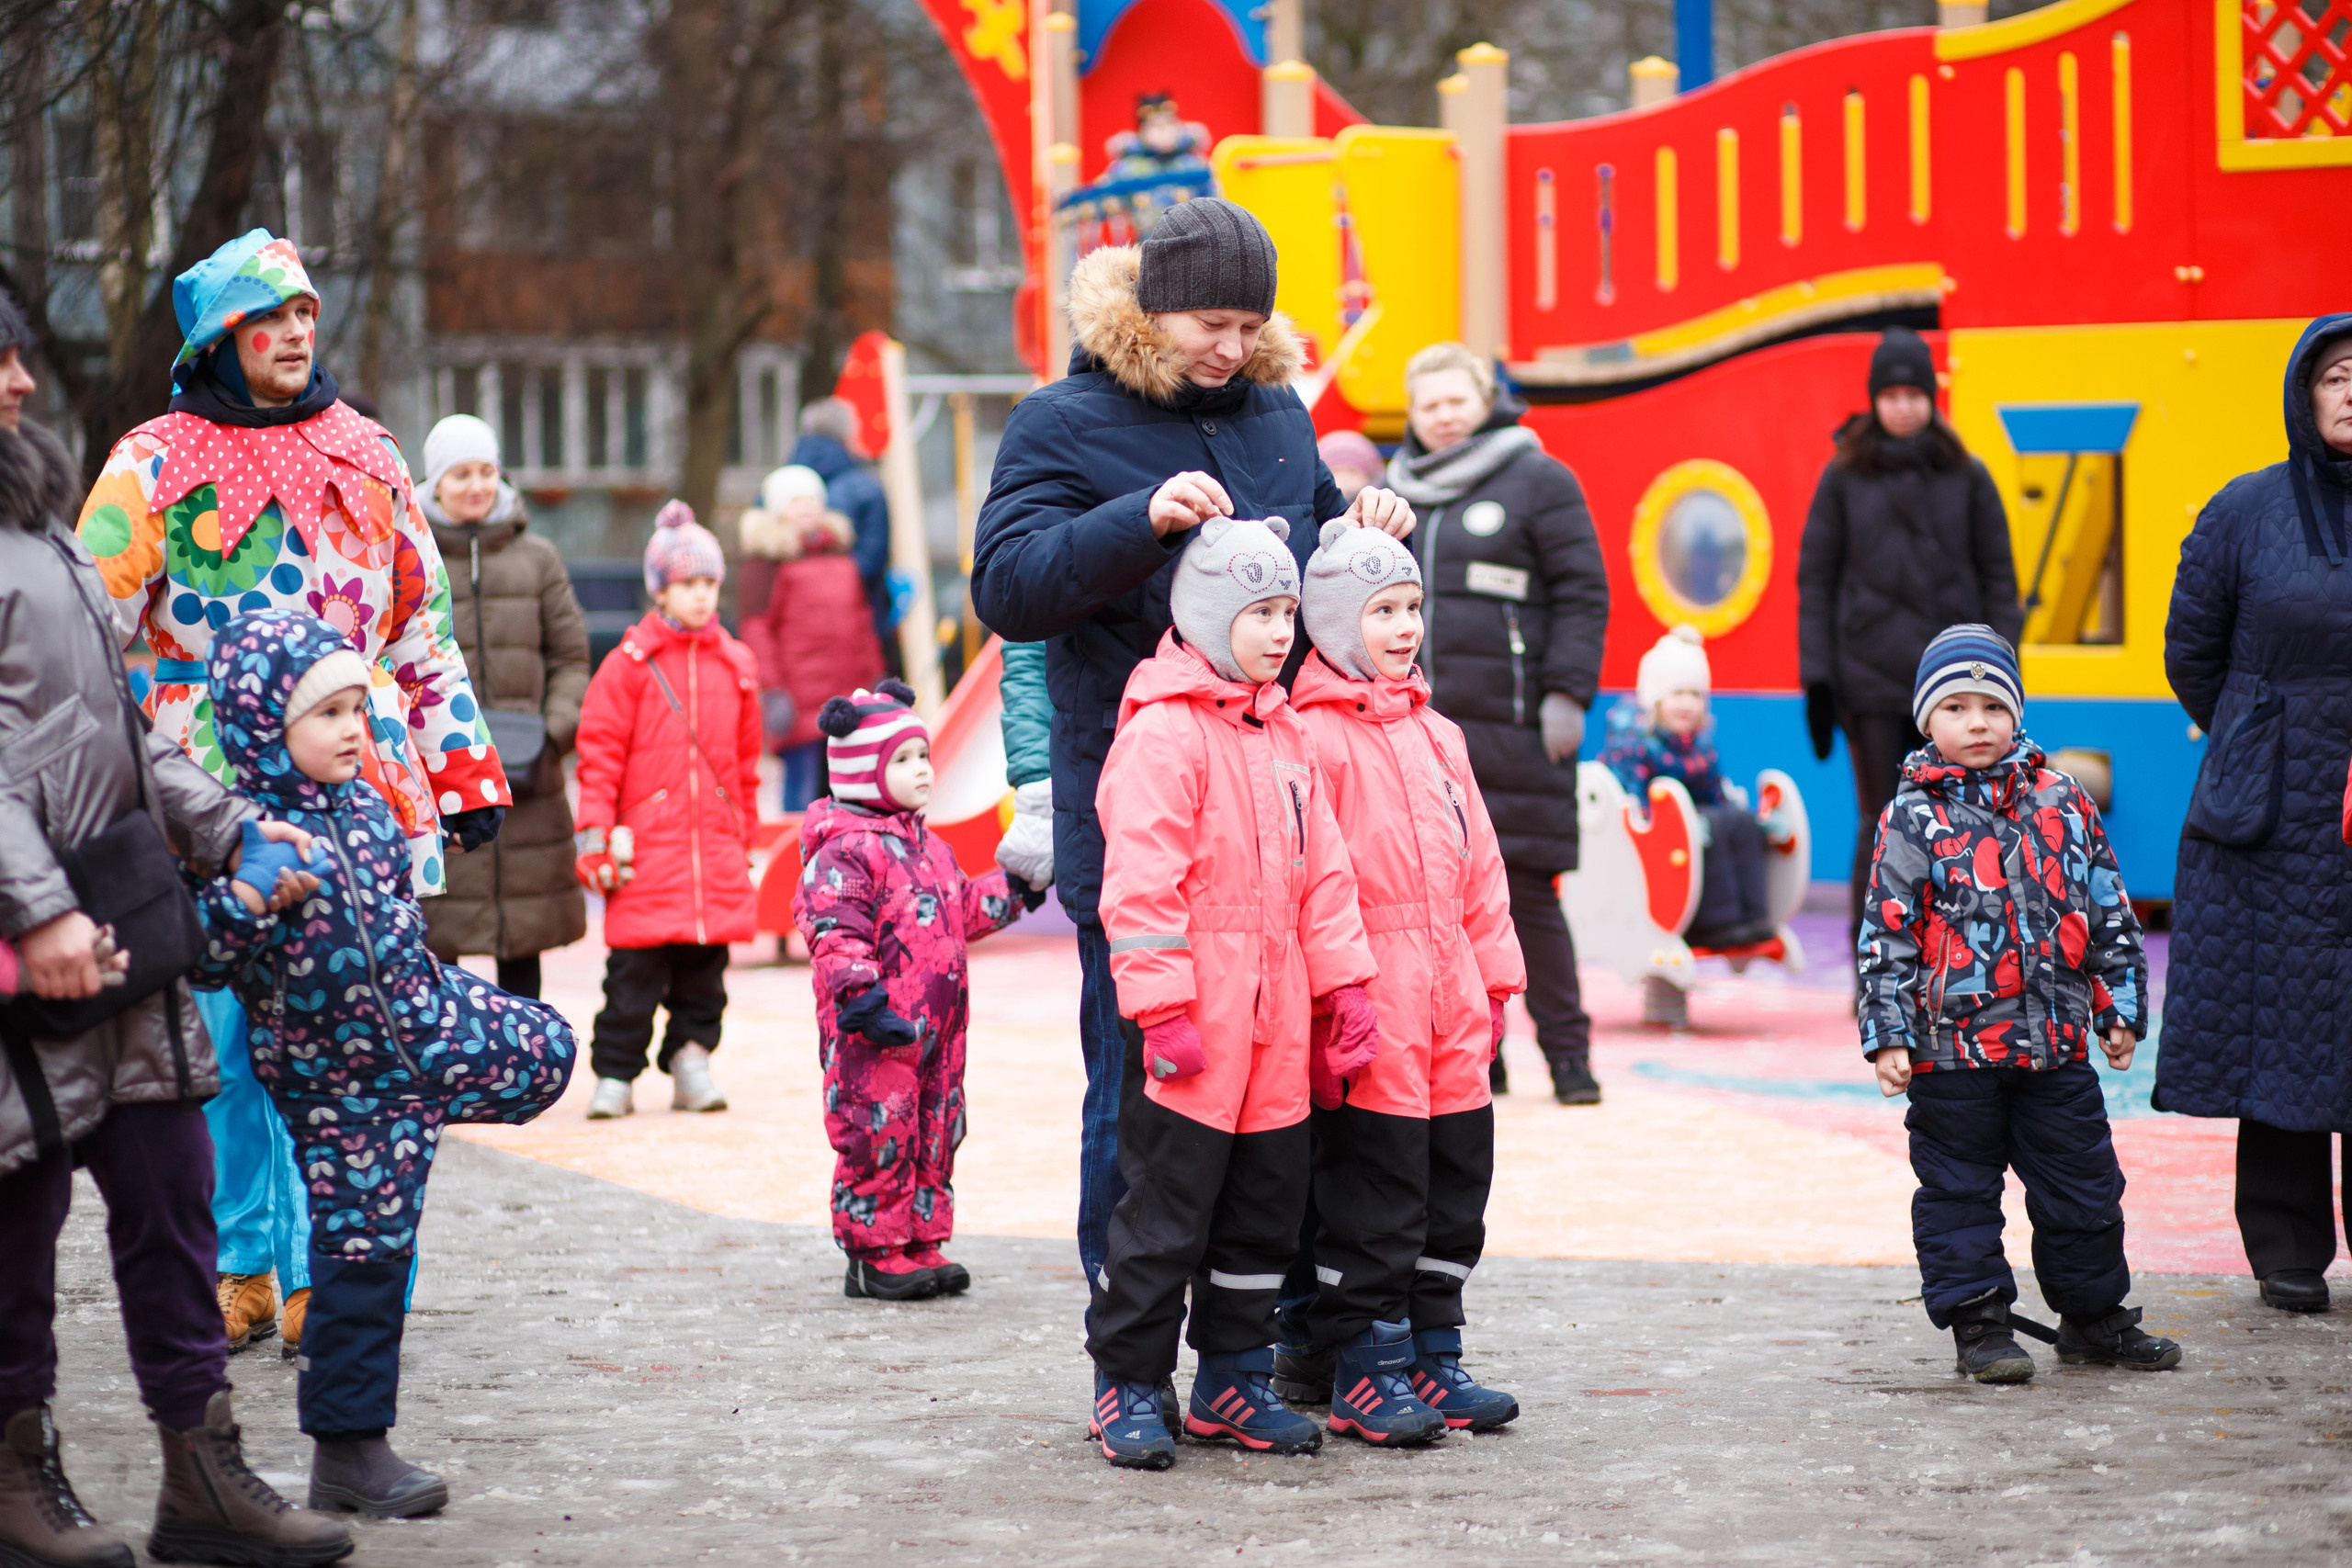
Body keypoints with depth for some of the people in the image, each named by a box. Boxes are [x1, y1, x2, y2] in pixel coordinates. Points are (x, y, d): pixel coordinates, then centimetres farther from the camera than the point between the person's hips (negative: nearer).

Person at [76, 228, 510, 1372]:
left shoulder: (365, 456, 13)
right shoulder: (156, 465, 3)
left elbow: (422, 626, 19)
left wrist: (465, 767, 16)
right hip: (210, 797, -2)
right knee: (223, 1040, 2)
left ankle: (324, 1278, 4)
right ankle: (239, 1273, 13)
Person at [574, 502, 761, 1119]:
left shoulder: (735, 665, 11)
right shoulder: (630, 664, -2)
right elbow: (600, 755, -2)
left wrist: (744, 835, 19)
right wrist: (595, 837, -6)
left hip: (716, 845, 4)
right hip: (647, 847, -4)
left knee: (706, 962, 5)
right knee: (635, 969, -3)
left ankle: (692, 1059, 16)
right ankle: (615, 1074, 4)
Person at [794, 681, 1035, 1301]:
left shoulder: (929, 849, 18)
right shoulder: (846, 851, -13)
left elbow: (963, 911, 31)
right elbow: (835, 934, -20)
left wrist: (1012, 889, 20)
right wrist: (860, 998, -28)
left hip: (934, 1025, 9)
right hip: (876, 1036, -9)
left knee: (935, 1132, 12)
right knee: (879, 1134, -5)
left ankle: (920, 1243, 21)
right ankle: (875, 1253, 3)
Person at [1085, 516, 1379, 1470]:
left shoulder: (1286, 735, 15)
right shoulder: (1163, 732, -11)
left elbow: (1322, 872, 19)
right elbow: (1139, 883, -16)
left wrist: (1344, 988, 13)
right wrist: (1163, 1008, -19)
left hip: (1275, 1023, 8)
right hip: (1190, 1032, -8)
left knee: (1265, 1205, 13)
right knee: (1165, 1208, -2)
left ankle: (1233, 1381, 23)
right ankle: (1129, 1384, 8)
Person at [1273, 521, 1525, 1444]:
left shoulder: (1436, 735, 16)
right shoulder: (1313, 736, -9)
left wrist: (1493, 980, 17)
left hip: (1449, 1009, 8)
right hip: (1368, 1017, -8)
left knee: (1455, 1181, 12)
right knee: (1374, 1187, -3)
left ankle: (1430, 1358, 22)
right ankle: (1365, 1367, 6)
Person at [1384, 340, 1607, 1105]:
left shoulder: (1538, 482, 1)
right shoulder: (1393, 496, 16)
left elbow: (1582, 594, -3)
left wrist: (1566, 694, -10)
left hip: (1509, 727, -5)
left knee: (1525, 889, -5)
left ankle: (1567, 1050, 6)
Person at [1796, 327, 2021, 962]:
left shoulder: (1966, 477, 5)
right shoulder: (1843, 477, 4)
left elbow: (1998, 576, 7)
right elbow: (1815, 580, 4)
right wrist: (1816, 677, -2)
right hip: (1870, 679, -1)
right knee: (1881, 825, 0)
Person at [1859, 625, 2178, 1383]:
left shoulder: (2064, 803, 6)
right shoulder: (1912, 821, -4)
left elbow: (2110, 913, 12)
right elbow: (1887, 936, -4)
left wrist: (2120, 1006, 9)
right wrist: (1889, 1035, -9)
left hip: (2056, 1040, 3)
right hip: (1952, 1045, -3)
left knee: (2082, 1186, 10)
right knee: (1958, 1190, 3)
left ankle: (2094, 1314, 25)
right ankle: (1978, 1323, 12)